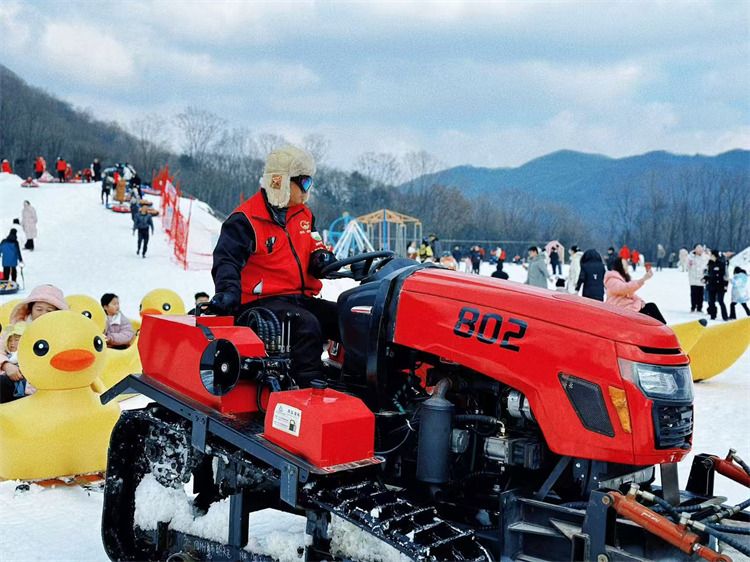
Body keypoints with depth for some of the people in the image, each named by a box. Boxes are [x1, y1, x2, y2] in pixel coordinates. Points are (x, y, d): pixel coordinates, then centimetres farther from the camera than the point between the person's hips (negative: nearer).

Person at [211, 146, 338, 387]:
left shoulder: (304, 216, 17)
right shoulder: (245, 220, -5)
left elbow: (314, 247, 21)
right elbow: (227, 258, -12)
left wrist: (321, 259, -5)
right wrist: (228, 290, -32)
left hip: (301, 298, 8)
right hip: (262, 301, -7)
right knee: (306, 325, -36)